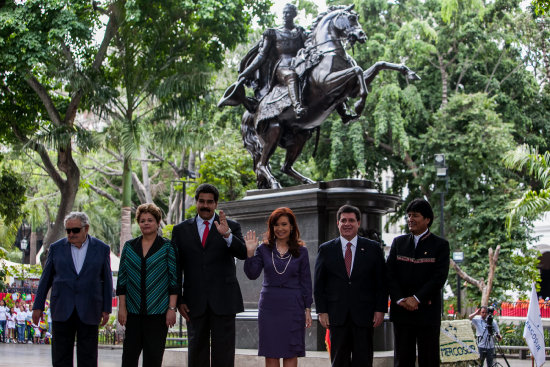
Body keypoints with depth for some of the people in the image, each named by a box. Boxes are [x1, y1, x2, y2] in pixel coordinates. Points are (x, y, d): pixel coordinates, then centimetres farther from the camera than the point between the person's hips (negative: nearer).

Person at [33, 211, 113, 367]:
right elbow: (46, 279, 8)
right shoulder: (56, 248, 4)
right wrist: (38, 306, 5)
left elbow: (107, 280, 5)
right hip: (62, 310, 1)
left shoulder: (101, 249, 2)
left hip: (89, 311, -1)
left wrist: (106, 309, 1)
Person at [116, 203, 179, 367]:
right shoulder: (129, 246, 9)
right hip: (133, 311, 2)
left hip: (158, 311, -2)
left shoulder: (167, 247, 2)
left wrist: (172, 308, -6)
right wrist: (122, 307, 3)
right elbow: (122, 278, 9)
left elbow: (174, 279, 0)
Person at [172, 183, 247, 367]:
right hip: (194, 302, 1)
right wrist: (178, 300, 1)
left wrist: (227, 235, -27)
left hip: (223, 302, -1)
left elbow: (243, 253, -10)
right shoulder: (181, 230, 10)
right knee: (197, 349, 6)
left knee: (223, 352, -2)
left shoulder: (231, 227, 6)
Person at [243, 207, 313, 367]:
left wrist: (308, 309, 1)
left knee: (291, 354, 1)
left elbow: (306, 281, 4)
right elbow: (252, 274, -3)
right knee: (270, 354, 3)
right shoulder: (264, 249, 4)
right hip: (269, 306, 1)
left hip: (292, 307, -1)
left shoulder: (301, 251, 3)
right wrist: (250, 253, -16)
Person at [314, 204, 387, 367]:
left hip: (364, 315, 0)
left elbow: (381, 282, 5)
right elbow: (318, 284, 6)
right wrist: (322, 311, -1)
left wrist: (380, 310, -3)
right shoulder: (326, 250, 7)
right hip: (337, 315, 0)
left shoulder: (373, 248, 6)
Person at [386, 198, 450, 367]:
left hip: (427, 311, -3)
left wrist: (417, 298, -15)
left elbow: (439, 277, -7)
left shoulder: (440, 245, 2)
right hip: (401, 311, 3)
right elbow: (390, 273, 5)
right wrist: (400, 299, -9)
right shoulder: (398, 242, 12)